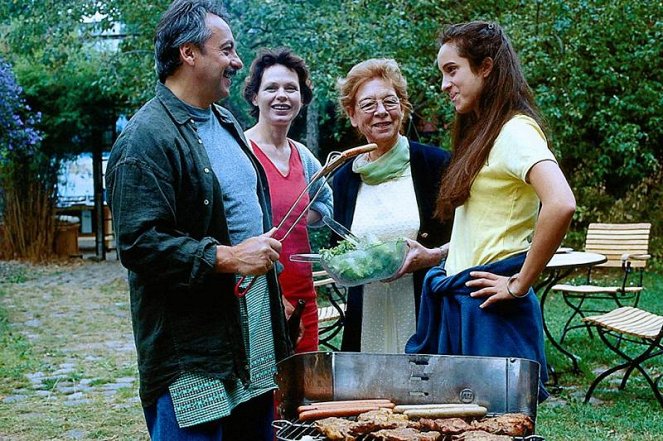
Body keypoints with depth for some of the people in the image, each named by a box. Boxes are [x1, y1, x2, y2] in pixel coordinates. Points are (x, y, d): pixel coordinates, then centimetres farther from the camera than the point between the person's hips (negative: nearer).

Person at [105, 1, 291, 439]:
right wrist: (228, 257, -24)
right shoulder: (147, 139, -16)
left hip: (256, 333, 9)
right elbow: (139, 243, -23)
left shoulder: (224, 121, 15)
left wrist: (269, 280, 22)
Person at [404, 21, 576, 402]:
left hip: (490, 311, -9)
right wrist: (435, 255, 9)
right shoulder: (482, 132, 17)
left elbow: (561, 205, -29)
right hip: (458, 304, 9)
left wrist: (520, 285, -21)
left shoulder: (515, 130, -12)